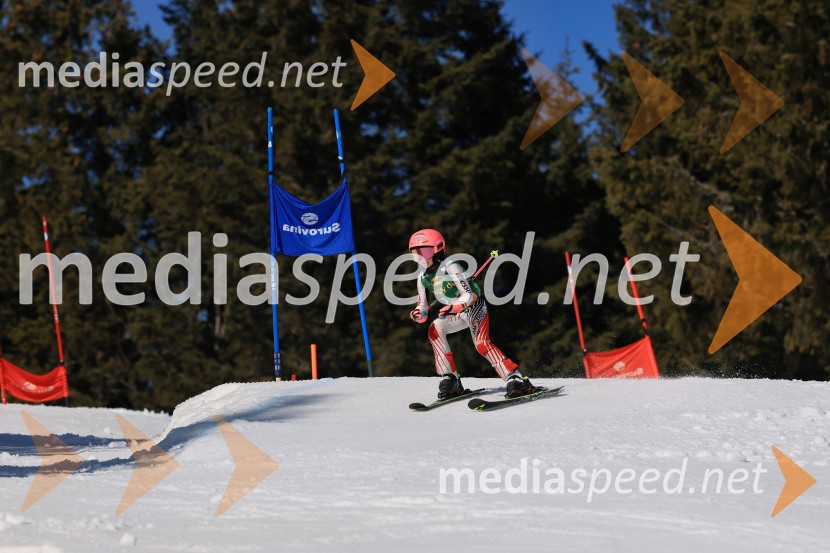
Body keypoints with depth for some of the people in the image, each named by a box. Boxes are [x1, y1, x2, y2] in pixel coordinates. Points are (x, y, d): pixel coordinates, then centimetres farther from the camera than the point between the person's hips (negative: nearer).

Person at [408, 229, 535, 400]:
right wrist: (418, 314, -22)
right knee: (435, 330, -17)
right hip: (457, 313, 7)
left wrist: (452, 308, -42)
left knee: (481, 343, -24)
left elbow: (468, 295, -26)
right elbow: (422, 307, 2)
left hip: (474, 307, -7)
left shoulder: (450, 267, -22)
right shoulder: (423, 277, 0)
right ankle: (450, 380, -15)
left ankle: (517, 380, -22)